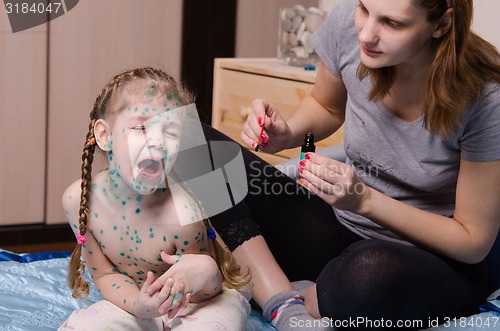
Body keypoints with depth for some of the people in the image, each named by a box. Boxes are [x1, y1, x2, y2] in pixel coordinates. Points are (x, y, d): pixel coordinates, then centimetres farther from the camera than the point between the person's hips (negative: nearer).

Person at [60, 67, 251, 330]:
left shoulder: (182, 213, -32)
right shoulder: (78, 199, -19)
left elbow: (204, 293, -17)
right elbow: (105, 275, -6)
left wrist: (206, 273, -42)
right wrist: (138, 304, -29)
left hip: (207, 300, -3)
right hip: (140, 299, 4)